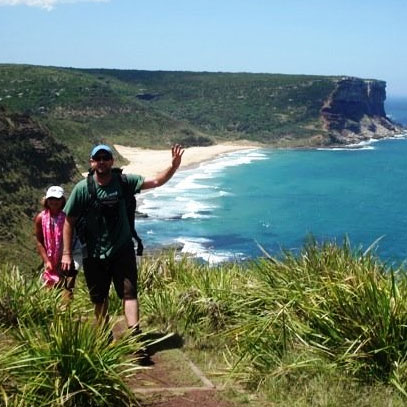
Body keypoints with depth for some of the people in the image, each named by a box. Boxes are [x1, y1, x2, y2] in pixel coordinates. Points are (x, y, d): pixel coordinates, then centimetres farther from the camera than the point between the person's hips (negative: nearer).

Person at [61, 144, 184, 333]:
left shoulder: (124, 182, -5)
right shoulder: (82, 188, -8)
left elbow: (155, 181, -11)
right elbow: (69, 221, -3)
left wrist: (174, 166, -29)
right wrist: (67, 253, -5)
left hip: (122, 250, 0)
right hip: (94, 254, 0)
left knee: (129, 293, -9)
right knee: (99, 300, 13)